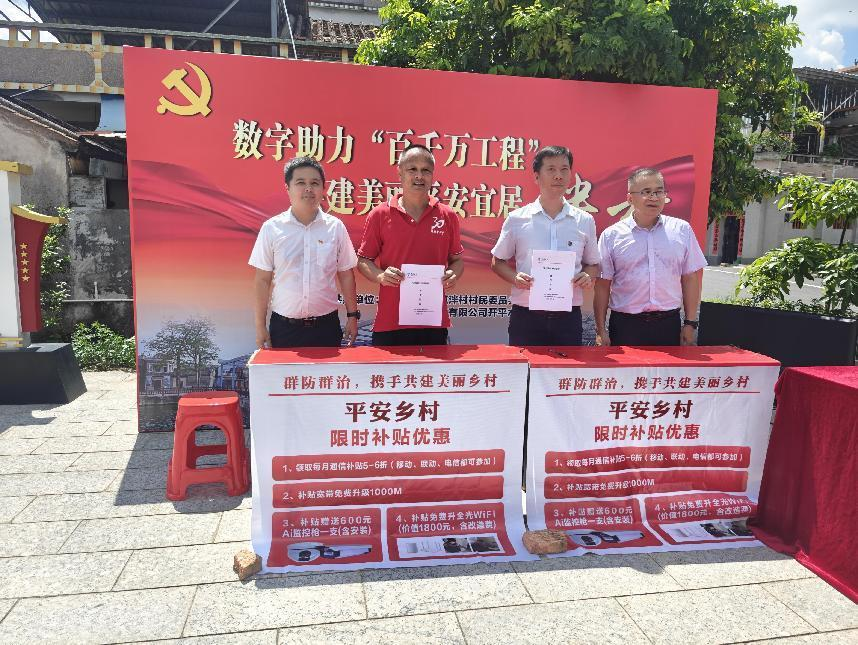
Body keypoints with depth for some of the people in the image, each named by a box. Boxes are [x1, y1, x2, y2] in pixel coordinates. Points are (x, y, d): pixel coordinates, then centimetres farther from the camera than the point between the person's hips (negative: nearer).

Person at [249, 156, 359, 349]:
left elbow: (346, 274, 8)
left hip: (326, 325, 1)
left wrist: (352, 316, 7)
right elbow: (262, 280, 1)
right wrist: (260, 327, 0)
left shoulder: (336, 227, 1)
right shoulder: (271, 228, -1)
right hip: (284, 326, 0)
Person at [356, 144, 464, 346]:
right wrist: (381, 276, -14)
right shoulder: (379, 214, 1)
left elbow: (457, 260, 14)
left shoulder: (448, 216, 6)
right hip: (389, 322, -1)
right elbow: (363, 260, 5)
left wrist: (453, 275, -7)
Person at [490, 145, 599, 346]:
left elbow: (593, 264, 17)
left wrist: (588, 277, -6)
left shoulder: (585, 221, 6)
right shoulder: (517, 219, 1)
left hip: (568, 317, 2)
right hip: (526, 316, -1)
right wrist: (515, 278, -11)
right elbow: (498, 261, 9)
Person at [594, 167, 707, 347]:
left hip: (669, 325, 2)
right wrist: (600, 331, -4)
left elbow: (692, 278, 7)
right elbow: (602, 286, -1)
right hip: (625, 325, -1)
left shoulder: (682, 230, 5)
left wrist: (690, 323, 4)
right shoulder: (611, 235, 0)